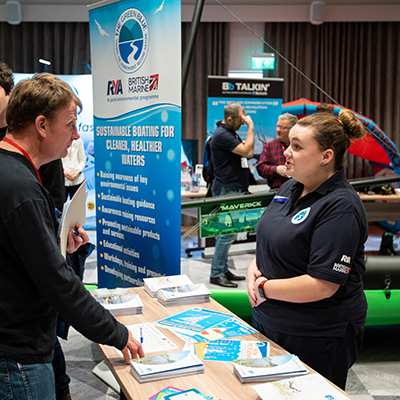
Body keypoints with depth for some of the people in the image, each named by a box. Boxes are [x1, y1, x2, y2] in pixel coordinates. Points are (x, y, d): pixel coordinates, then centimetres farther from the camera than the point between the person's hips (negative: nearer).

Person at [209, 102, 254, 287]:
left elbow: (248, 153, 18)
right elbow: (247, 151, -22)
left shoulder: (230, 132, 16)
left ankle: (223, 270, 22)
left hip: (233, 189, 11)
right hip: (226, 190, -11)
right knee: (227, 232, -8)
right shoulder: (222, 134, -17)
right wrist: (251, 128, -13)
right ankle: (216, 274, -1)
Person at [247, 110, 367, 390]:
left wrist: (263, 288, -18)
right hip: (269, 321, 8)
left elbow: (322, 285, -28)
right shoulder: (291, 188, 4)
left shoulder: (340, 208, -23)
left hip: (315, 339, -8)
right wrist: (254, 268, -5)